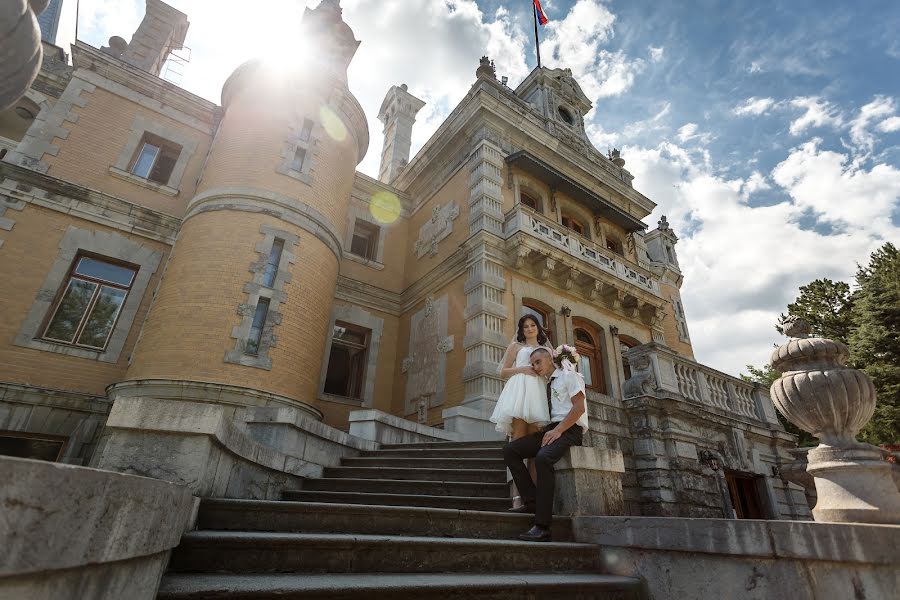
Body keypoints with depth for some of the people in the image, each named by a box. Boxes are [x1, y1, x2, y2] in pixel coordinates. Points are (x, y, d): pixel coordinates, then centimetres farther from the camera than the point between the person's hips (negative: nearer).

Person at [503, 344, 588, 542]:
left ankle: (542, 526, -33)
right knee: (510, 450, -8)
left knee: (543, 458, -35)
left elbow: (579, 407, -10)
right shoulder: (549, 384, 24)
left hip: (569, 430, -8)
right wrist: (546, 431, 1)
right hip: (551, 429, 8)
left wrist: (558, 430, -17)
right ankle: (531, 501, -12)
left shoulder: (569, 375, 2)